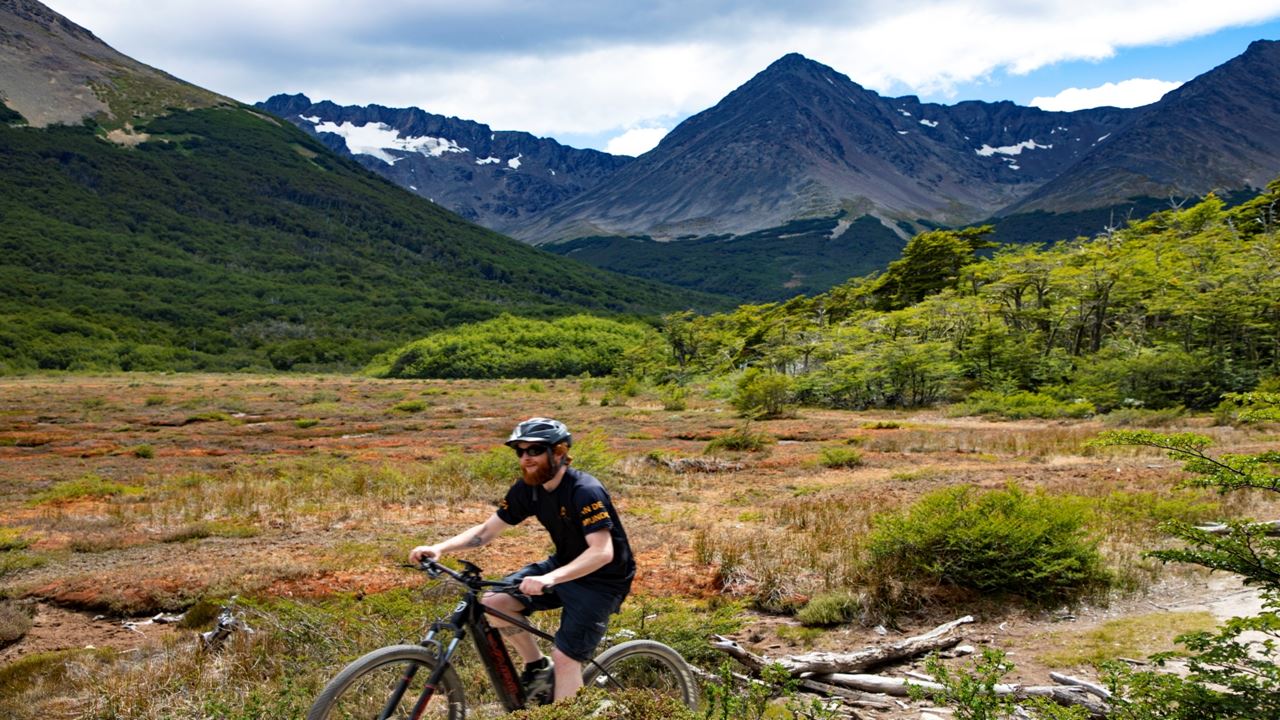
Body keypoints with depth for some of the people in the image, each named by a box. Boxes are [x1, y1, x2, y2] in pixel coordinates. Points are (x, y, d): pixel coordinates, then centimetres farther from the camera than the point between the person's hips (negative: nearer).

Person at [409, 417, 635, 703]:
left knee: (565, 658, -15)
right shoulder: (526, 489, -6)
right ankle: (537, 666, 11)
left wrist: (549, 579, -50)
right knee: (493, 602, -9)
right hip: (563, 564, 7)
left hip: (603, 579, -7)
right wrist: (439, 548, -16)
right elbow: (487, 530, 0)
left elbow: (602, 552, -37)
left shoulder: (585, 491, -27)